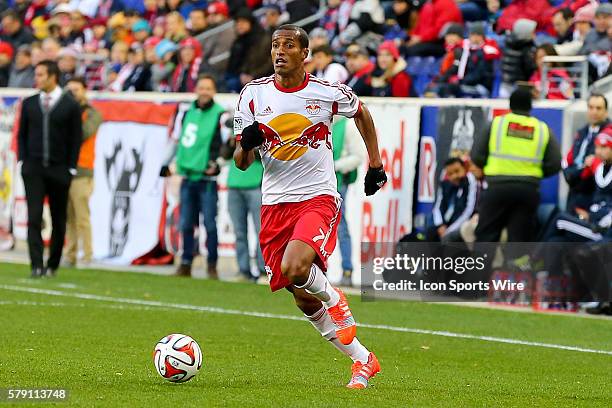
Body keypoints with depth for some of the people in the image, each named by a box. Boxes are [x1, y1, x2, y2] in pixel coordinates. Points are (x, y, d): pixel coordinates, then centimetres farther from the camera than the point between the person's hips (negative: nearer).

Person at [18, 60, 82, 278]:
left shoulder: (70, 105, -1)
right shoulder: (29, 103, 9)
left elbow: (76, 138, 0)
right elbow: (22, 135, 13)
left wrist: (70, 168, -4)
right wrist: (23, 161, 2)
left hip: (59, 170, -1)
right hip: (33, 169, 2)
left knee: (59, 220, 5)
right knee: (34, 217, -10)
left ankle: (52, 265, 16)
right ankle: (37, 266, -14)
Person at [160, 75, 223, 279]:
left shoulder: (220, 114, -4)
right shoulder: (188, 112, 13)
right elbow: (178, 138, 22)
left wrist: (217, 164, -22)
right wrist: (167, 163, 19)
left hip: (207, 178, -5)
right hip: (188, 176, 5)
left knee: (209, 224, -5)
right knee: (186, 224, 8)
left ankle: (212, 266, 1)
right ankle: (185, 264, 14)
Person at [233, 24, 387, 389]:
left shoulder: (328, 93, -5)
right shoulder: (254, 94, 0)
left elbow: (362, 114, 18)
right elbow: (241, 162, 3)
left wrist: (376, 164, 16)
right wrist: (247, 143, -19)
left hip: (319, 198, -4)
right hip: (275, 203, 4)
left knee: (294, 268, -30)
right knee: (304, 299, 4)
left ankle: (335, 301, 3)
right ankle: (363, 360, 20)